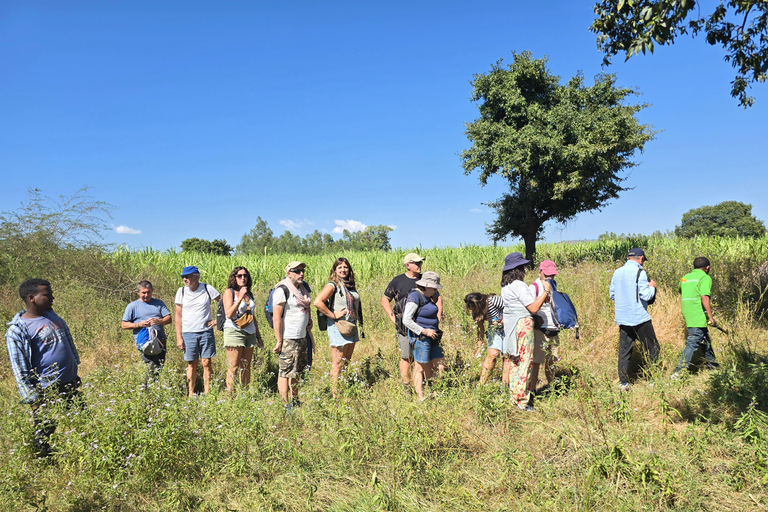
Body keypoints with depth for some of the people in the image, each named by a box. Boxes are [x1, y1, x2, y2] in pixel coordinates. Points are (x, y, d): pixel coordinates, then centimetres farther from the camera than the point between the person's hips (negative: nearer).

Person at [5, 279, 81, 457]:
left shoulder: (51, 315, 6)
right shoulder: (17, 330, -15)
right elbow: (20, 369, -14)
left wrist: (75, 371, 19)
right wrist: (33, 399, -13)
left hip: (71, 383, 7)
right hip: (48, 391, -7)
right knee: (44, 434, 6)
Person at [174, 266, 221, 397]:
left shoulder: (207, 289, -2)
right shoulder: (181, 291, 2)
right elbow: (178, 315, 5)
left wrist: (218, 319, 0)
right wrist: (179, 337, 1)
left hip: (206, 332, -1)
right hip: (188, 333, 1)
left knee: (206, 363, 1)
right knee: (192, 364, 5)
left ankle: (207, 393, 9)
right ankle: (191, 394, 14)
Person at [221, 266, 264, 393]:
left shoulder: (249, 293, 17)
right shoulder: (229, 292, 0)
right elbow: (229, 314, -13)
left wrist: (258, 336, 20)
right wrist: (240, 297, -20)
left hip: (250, 333, 6)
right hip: (234, 331, -6)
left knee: (246, 367, 5)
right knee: (233, 368, -6)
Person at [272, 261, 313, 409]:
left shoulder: (302, 288, 14)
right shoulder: (282, 290, -12)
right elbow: (276, 317, -16)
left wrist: (309, 320, 9)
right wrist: (279, 341, -18)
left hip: (302, 337, 9)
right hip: (288, 339, -9)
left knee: (297, 372, 17)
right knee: (286, 372, -5)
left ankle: (294, 401, 30)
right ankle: (285, 405, 2)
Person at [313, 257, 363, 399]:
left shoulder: (350, 285, 13)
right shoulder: (333, 285, -10)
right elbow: (317, 302, -23)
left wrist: (360, 324, 13)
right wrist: (333, 315, -18)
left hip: (352, 327, 8)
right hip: (338, 327, -8)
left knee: (346, 363, 15)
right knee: (337, 365, -1)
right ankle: (335, 396, 8)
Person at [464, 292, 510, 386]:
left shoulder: (493, 300, -29)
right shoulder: (475, 312, -11)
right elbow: (480, 328, 0)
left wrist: (501, 322, -27)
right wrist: (479, 347, 0)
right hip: (494, 330, 4)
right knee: (492, 354, -10)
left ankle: (505, 385, -2)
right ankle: (481, 384, -7)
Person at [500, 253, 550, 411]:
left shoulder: (505, 286, 12)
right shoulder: (519, 285, -16)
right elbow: (534, 308, -17)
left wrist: (538, 298, 17)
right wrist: (545, 292, -9)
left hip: (510, 326, 9)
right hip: (523, 326, -9)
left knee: (514, 362, 15)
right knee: (524, 362, -3)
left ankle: (514, 398, 22)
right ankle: (523, 402, 1)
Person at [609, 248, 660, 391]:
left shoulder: (617, 272, 8)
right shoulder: (639, 272, -11)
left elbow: (611, 294, 15)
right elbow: (646, 296, -14)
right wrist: (652, 287, 5)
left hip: (622, 319, 6)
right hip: (640, 318, -6)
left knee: (624, 351, 8)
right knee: (652, 348, 9)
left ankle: (623, 383, 7)